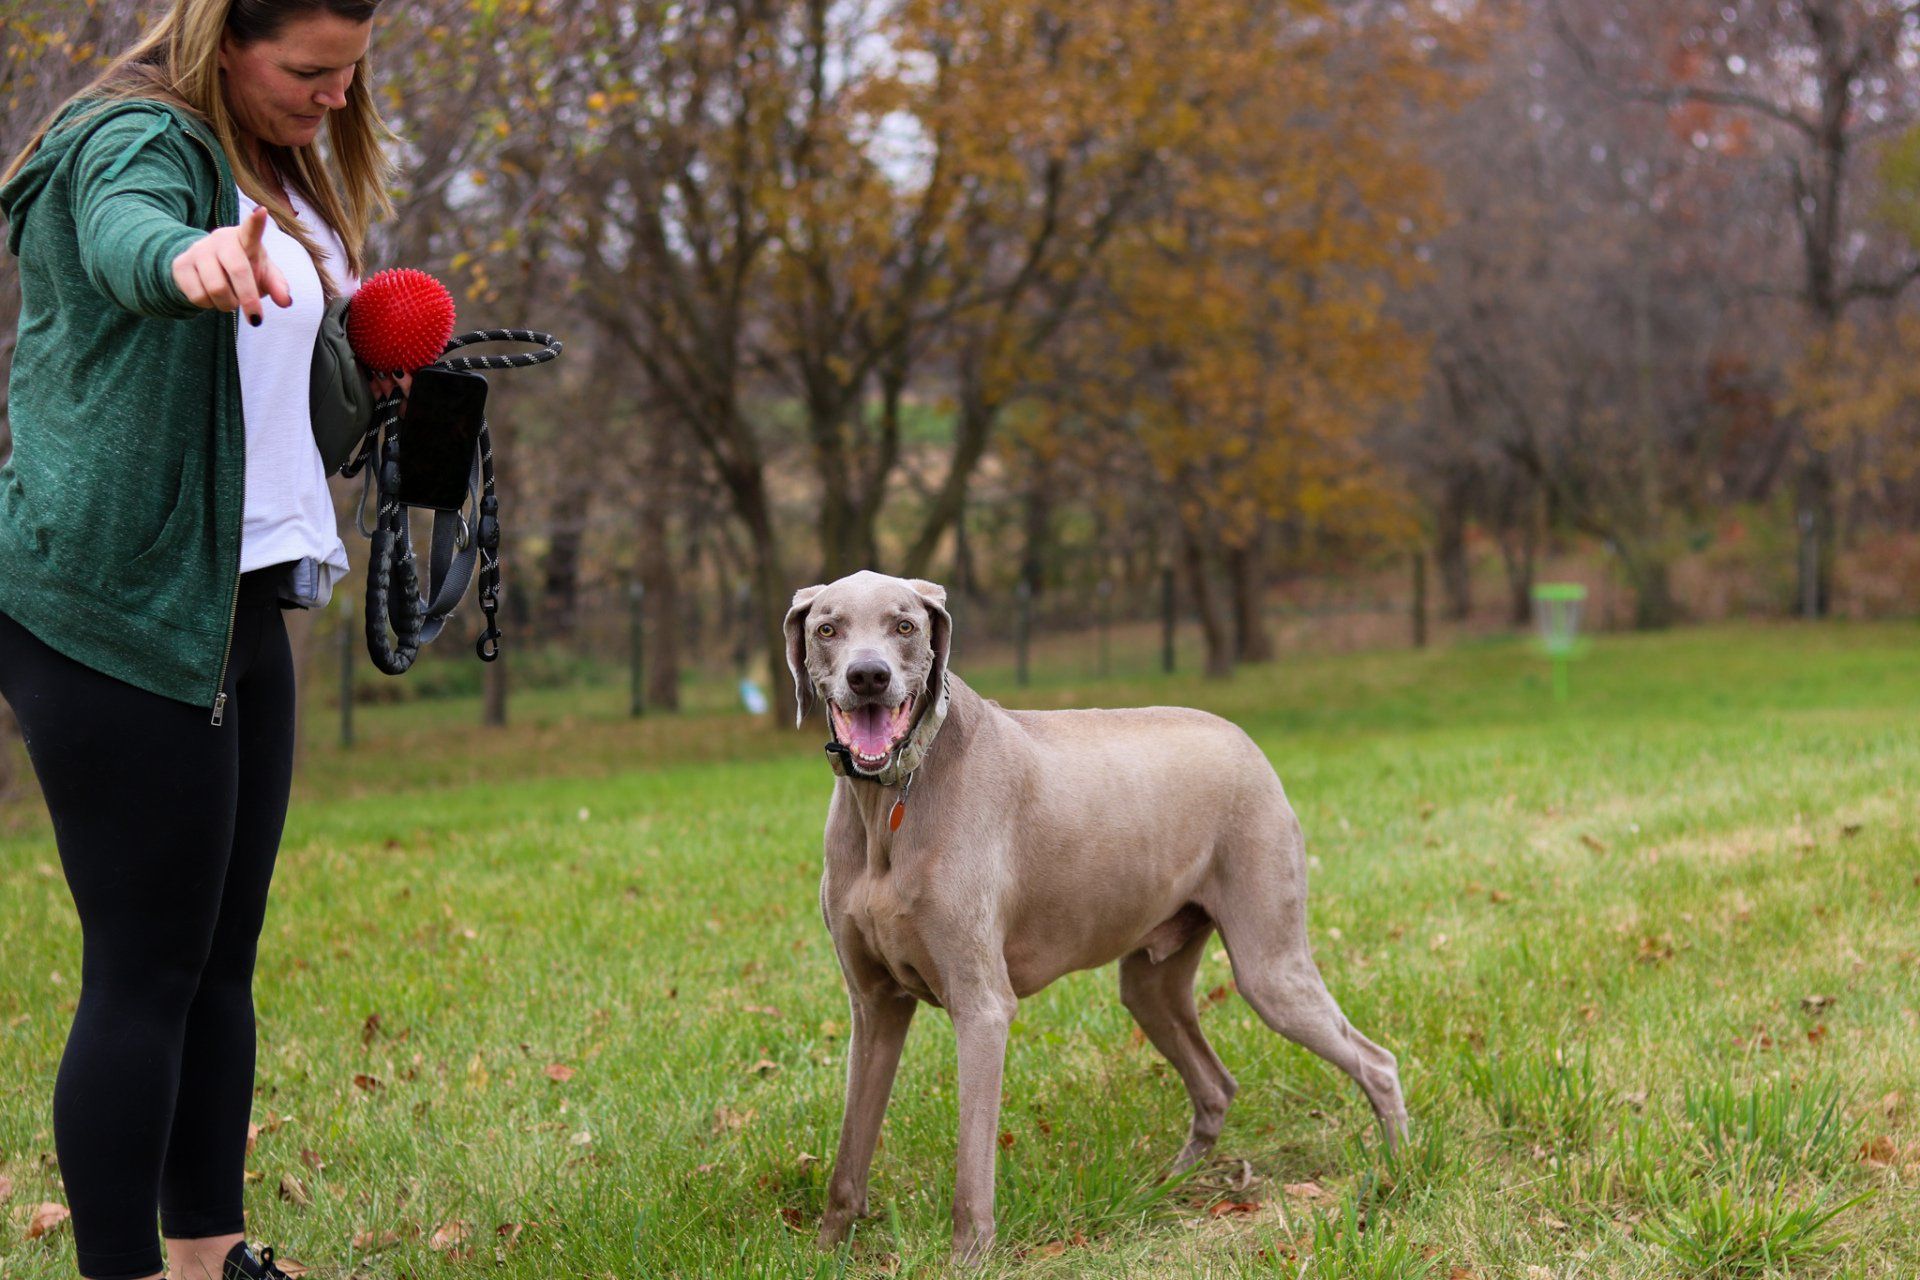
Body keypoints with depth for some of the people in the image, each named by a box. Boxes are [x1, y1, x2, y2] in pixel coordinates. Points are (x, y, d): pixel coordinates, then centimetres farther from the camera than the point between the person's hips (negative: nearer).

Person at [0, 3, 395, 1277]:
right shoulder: (136, 142, -11)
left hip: (234, 608, 9)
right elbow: (126, 242, -36)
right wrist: (192, 259, -59)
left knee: (222, 961, 11)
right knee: (146, 971, -8)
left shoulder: (277, 176, 18)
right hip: (116, 611, -9)